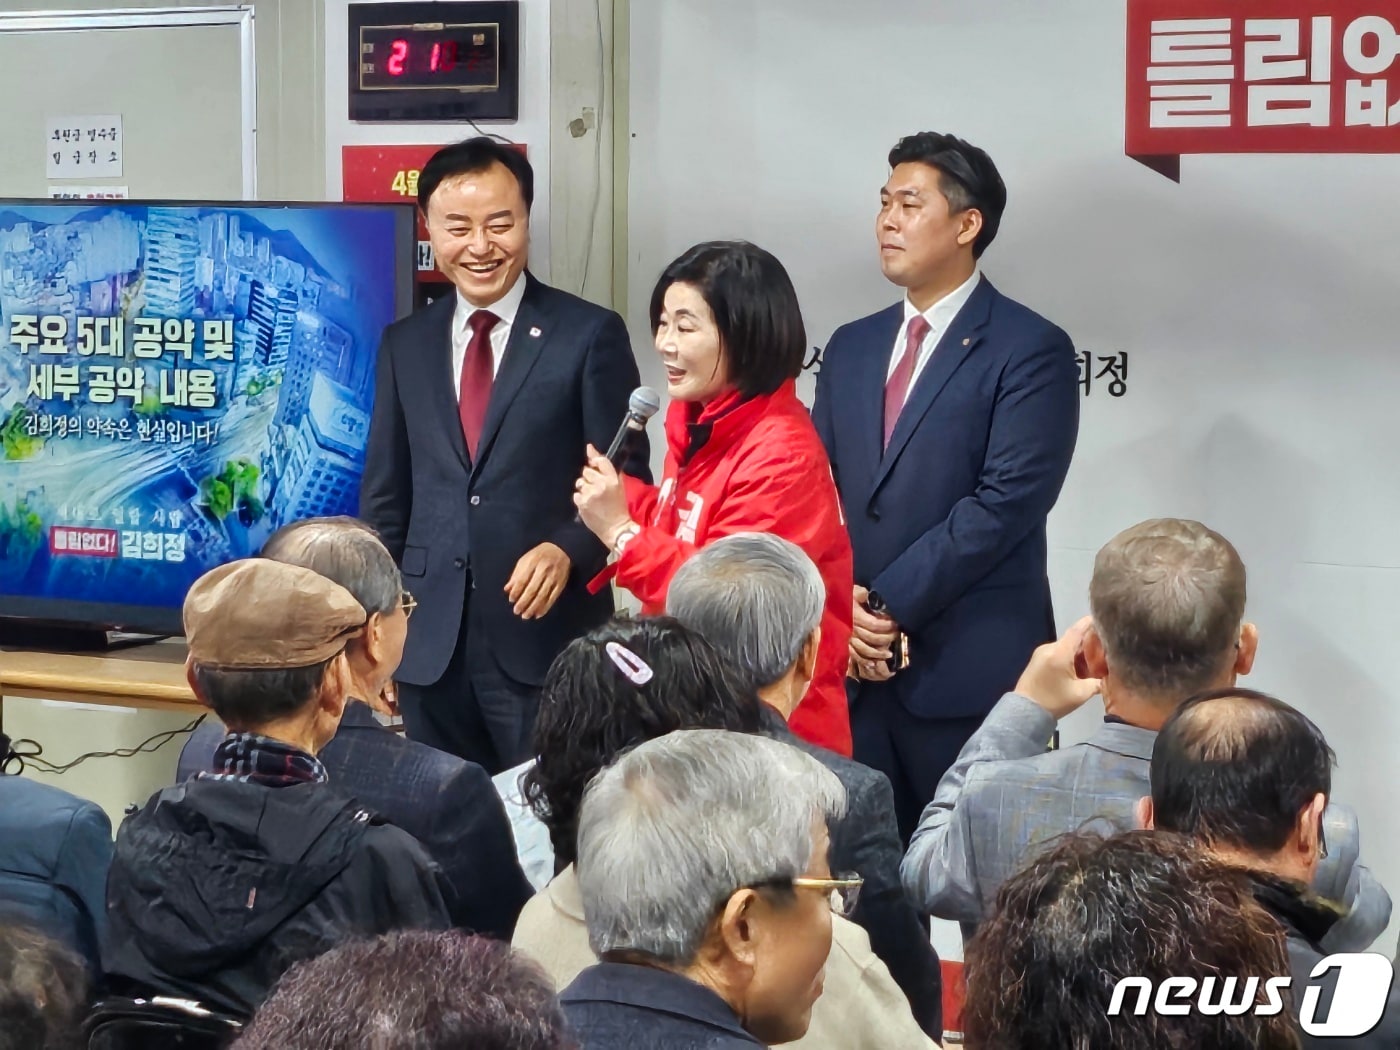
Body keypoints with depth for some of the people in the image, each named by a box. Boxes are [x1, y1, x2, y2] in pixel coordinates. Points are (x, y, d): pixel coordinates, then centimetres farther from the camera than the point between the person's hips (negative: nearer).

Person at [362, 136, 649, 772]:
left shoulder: (590, 336, -2)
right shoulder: (405, 345, 12)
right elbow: (384, 498, 16)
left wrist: (569, 551, -19)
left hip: (546, 644, -4)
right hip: (430, 647, 4)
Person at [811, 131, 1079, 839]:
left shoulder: (1031, 350, -4)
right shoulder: (851, 348, 16)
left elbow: (1006, 502, -13)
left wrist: (888, 605, -13)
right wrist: (841, 607, -5)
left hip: (971, 674, -5)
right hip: (854, 671, 5)